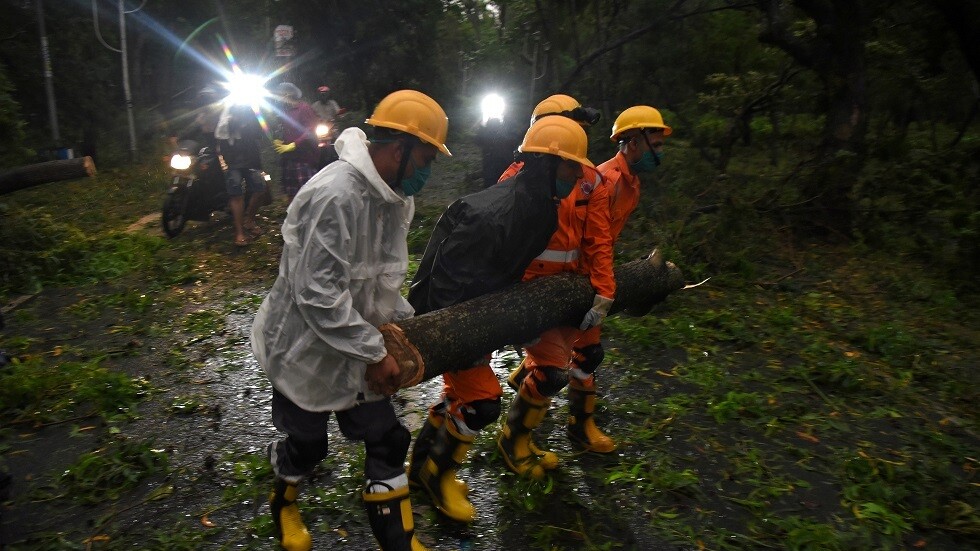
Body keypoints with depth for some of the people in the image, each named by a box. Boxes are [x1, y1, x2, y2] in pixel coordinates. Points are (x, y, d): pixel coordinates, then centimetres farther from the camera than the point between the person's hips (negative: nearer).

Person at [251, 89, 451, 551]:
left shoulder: (395, 197, 0)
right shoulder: (335, 196, -30)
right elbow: (319, 295, -31)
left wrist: (404, 323, 3)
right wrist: (375, 353, -25)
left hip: (355, 347, 7)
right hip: (307, 349, -7)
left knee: (387, 441, 10)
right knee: (305, 442, 17)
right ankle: (283, 501, 51)